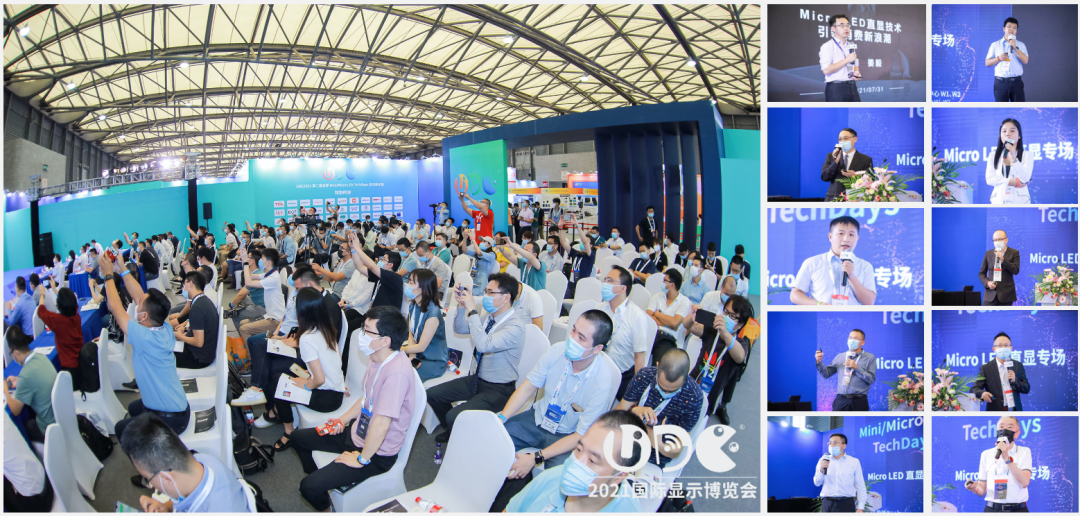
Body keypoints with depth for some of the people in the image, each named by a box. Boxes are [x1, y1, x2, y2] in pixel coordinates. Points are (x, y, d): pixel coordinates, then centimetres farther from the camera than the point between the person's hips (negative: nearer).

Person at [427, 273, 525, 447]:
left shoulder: (516, 326, -24)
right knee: (433, 394, 7)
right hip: (476, 379, 8)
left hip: (498, 390, -8)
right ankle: (451, 432, 29)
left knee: (454, 416, -23)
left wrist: (472, 310, -34)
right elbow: (459, 329, 15)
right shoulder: (487, 316, 1)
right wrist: (462, 306, -4)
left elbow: (484, 345, -38)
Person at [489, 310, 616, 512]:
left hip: (567, 436, -4)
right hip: (538, 419, 4)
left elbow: (582, 436, -21)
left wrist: (536, 458, -26)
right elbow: (528, 387, -2)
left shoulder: (601, 381, -26)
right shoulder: (557, 350, -15)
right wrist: (501, 418, -16)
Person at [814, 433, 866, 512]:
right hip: (828, 503, 1)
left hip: (847, 503, -1)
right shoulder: (824, 460, 8)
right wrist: (822, 470, -13)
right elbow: (817, 483, 7)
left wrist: (860, 507, -2)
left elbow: (860, 486, 5)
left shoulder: (854, 462, 5)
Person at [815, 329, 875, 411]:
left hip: (859, 401, -1)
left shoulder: (869, 357, 5)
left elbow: (871, 379, -4)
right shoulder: (840, 357, 12)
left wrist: (856, 367, -12)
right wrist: (819, 362, -6)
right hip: (841, 400, 2)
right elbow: (826, 374, 10)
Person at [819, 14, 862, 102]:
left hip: (852, 87, 8)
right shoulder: (827, 46, -7)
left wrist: (856, 72, 4)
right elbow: (826, 70, -18)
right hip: (836, 88, -8)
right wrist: (847, 60, -15)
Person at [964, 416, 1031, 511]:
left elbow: (1024, 482, -13)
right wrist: (975, 488, -16)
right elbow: (982, 490, 5)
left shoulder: (1024, 452, 3)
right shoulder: (986, 454, 6)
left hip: (1017, 510, -1)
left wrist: (1007, 458, -18)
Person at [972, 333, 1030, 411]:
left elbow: (1026, 389, 9)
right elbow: (975, 388, -5)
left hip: (1015, 411, 3)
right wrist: (982, 393, -28)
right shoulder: (986, 368, 0)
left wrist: (1015, 381, -12)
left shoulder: (1018, 366, 9)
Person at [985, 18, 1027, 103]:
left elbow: (1025, 60, -4)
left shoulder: (1021, 45, 11)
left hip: (1016, 82, 1)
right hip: (1000, 82, -1)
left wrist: (1015, 48, -13)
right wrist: (998, 58, -11)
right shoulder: (995, 45, 9)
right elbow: (987, 63, 7)